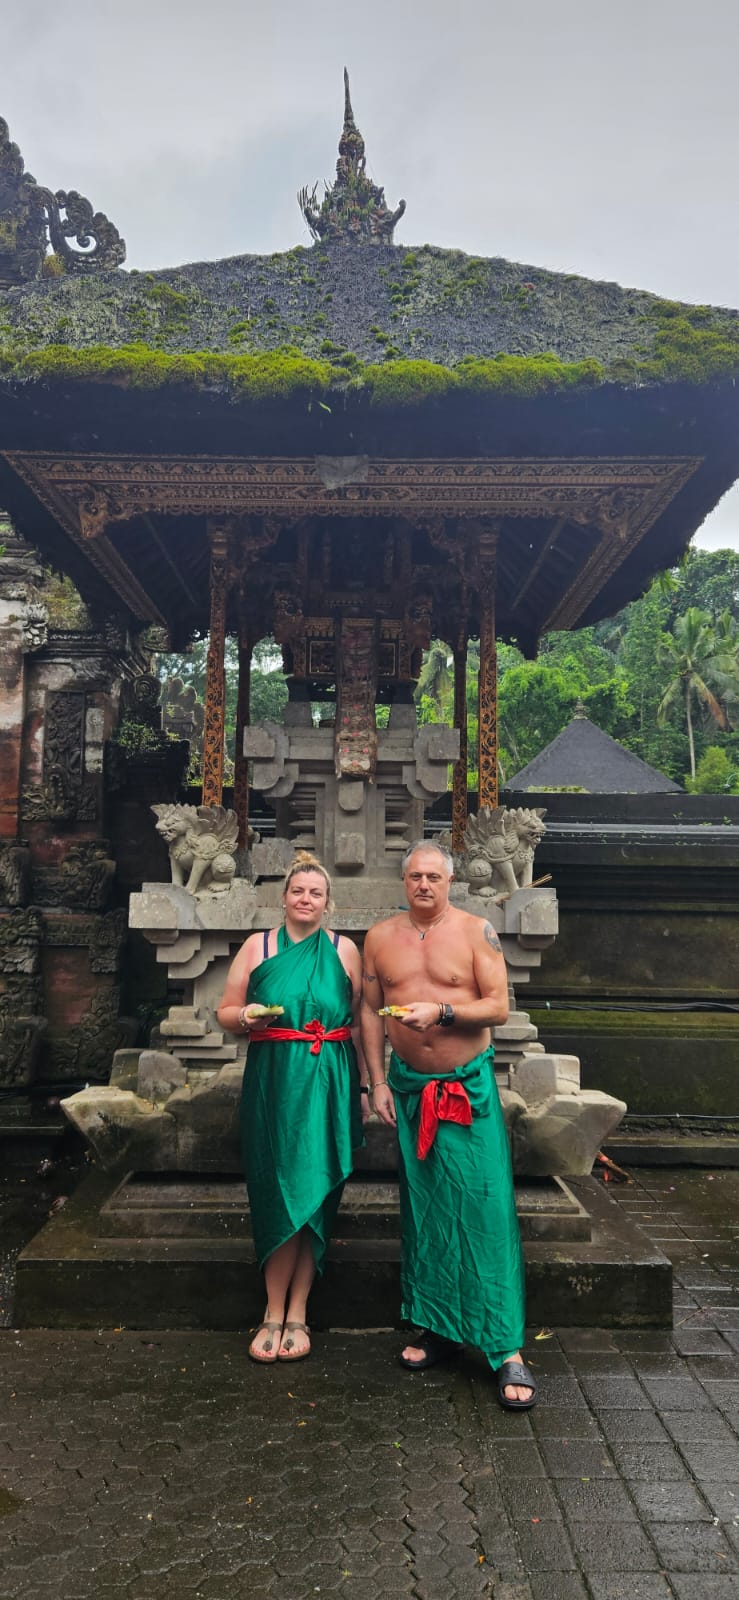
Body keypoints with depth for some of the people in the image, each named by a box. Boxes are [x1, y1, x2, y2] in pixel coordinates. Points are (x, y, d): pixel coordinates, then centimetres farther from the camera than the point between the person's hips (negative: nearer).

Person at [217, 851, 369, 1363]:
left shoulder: (345, 951, 6)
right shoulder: (258, 946, 5)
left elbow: (359, 1025, 9)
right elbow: (225, 1013, 8)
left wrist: (363, 1088, 6)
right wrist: (246, 1016, -14)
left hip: (329, 1084, 0)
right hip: (272, 1082, 0)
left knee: (313, 1194, 1)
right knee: (278, 1193, 1)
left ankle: (296, 1314, 14)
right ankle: (276, 1314, 13)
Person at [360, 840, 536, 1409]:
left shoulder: (477, 932, -5)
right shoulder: (380, 938, 5)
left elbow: (499, 1006, -7)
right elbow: (370, 1011, 9)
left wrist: (441, 1011, -22)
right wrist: (379, 1082, 4)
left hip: (469, 1085, -3)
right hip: (409, 1086, 3)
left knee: (486, 1209, -6)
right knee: (422, 1209, 10)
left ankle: (507, 1349, 1)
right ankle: (437, 1326, 25)